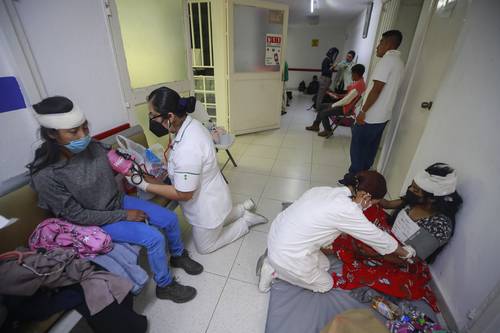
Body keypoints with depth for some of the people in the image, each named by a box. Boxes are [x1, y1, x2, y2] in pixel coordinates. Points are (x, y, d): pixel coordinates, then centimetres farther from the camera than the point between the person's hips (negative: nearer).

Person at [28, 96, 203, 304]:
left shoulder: (94, 147, -12)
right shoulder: (45, 176, -25)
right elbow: (77, 215, -19)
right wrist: (124, 216, -18)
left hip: (120, 201, 6)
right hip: (98, 221, -5)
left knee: (170, 219, -1)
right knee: (154, 238, -20)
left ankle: (178, 255, 28)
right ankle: (165, 286, 6)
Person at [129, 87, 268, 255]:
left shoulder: (187, 149, -38)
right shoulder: (191, 124, -9)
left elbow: (183, 194, -27)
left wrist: (145, 186, -20)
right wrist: (168, 168, 0)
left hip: (207, 207, -8)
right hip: (213, 196, 9)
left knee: (205, 247, 21)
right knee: (217, 223, 36)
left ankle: (246, 220, 20)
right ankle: (245, 208, 32)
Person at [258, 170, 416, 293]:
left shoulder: (326, 191, 1)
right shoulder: (347, 210, -21)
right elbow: (379, 237, -5)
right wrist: (406, 252, 13)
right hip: (289, 255, -7)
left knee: (324, 265, 25)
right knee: (325, 284, 18)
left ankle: (275, 262, 16)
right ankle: (275, 271, 8)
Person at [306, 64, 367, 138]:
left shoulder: (358, 86, -26)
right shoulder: (359, 82, 6)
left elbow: (347, 100, -25)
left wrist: (333, 105, -15)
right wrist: (339, 96, 5)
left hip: (347, 108, -10)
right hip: (346, 104, 10)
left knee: (323, 113, -15)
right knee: (322, 106, 11)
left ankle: (328, 131, 4)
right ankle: (315, 125, 20)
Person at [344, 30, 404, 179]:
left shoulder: (387, 59, -14)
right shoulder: (400, 62, 15)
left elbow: (376, 89, -21)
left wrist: (363, 111, -17)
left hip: (371, 116, -9)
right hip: (383, 116, 9)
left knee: (357, 146, 1)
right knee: (370, 148, 16)